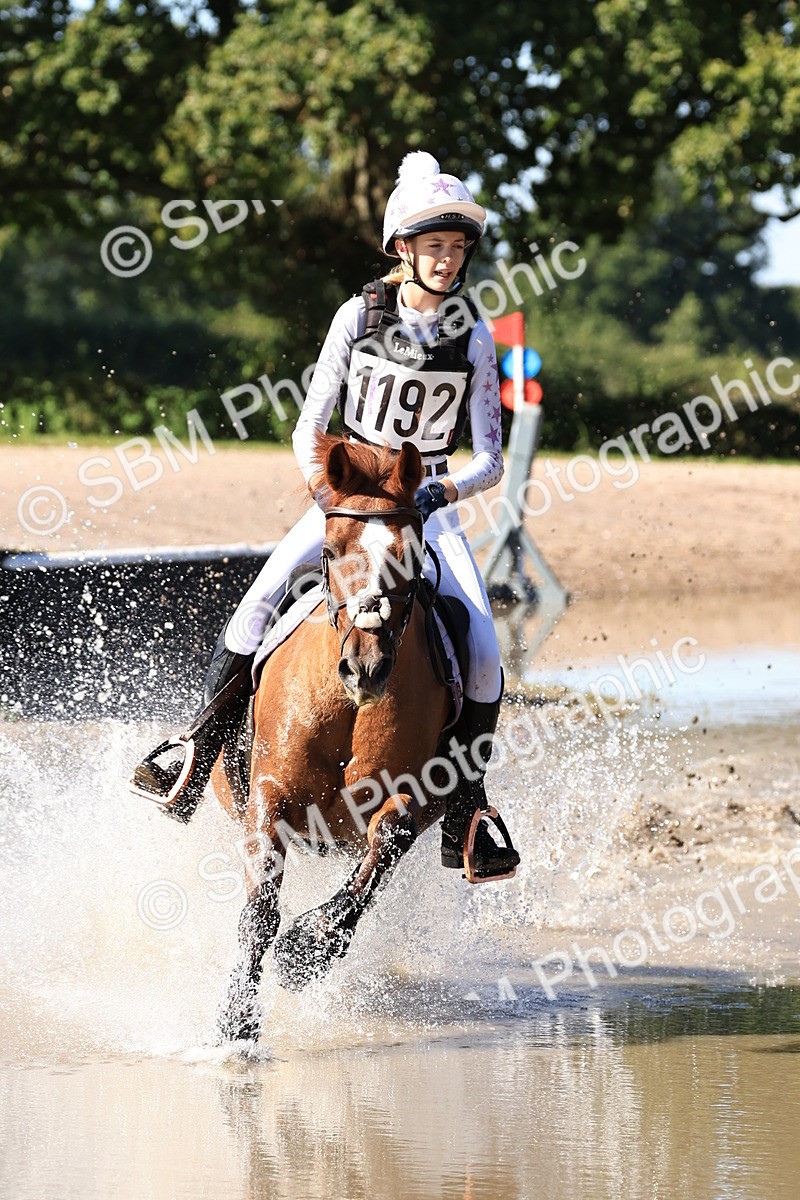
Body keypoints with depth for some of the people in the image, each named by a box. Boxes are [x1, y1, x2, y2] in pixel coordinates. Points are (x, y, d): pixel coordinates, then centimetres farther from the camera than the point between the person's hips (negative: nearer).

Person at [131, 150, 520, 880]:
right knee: (261, 601, -24)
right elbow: (310, 425, -1)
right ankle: (198, 757, -17)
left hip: (428, 504, 0)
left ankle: (463, 819, -5)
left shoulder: (474, 340, -4)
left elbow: (490, 461, -4)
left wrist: (439, 491, -23)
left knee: (483, 653, -18)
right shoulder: (361, 315, -4)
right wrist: (322, 482, -21)